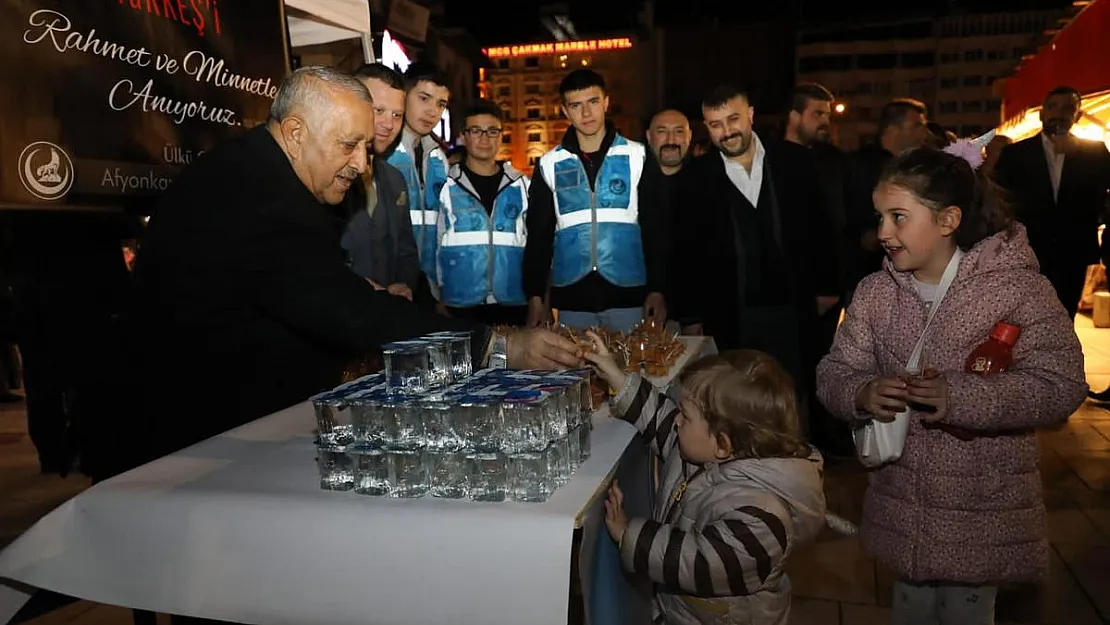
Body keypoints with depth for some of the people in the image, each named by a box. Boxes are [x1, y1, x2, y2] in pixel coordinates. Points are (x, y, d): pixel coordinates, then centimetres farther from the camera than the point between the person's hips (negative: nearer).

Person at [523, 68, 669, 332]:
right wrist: (535, 296, 2)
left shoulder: (637, 157, 2)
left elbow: (656, 229, 2)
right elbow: (538, 235, 7)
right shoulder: (550, 165, 6)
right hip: (571, 299, 1)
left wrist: (657, 289, -4)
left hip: (628, 295, -1)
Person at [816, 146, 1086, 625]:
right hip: (901, 508, 4)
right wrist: (861, 394, -26)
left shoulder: (1017, 285, -14)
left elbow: (1061, 385, -19)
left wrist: (960, 398, -32)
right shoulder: (875, 292, -2)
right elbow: (835, 373, -4)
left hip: (981, 514, -3)